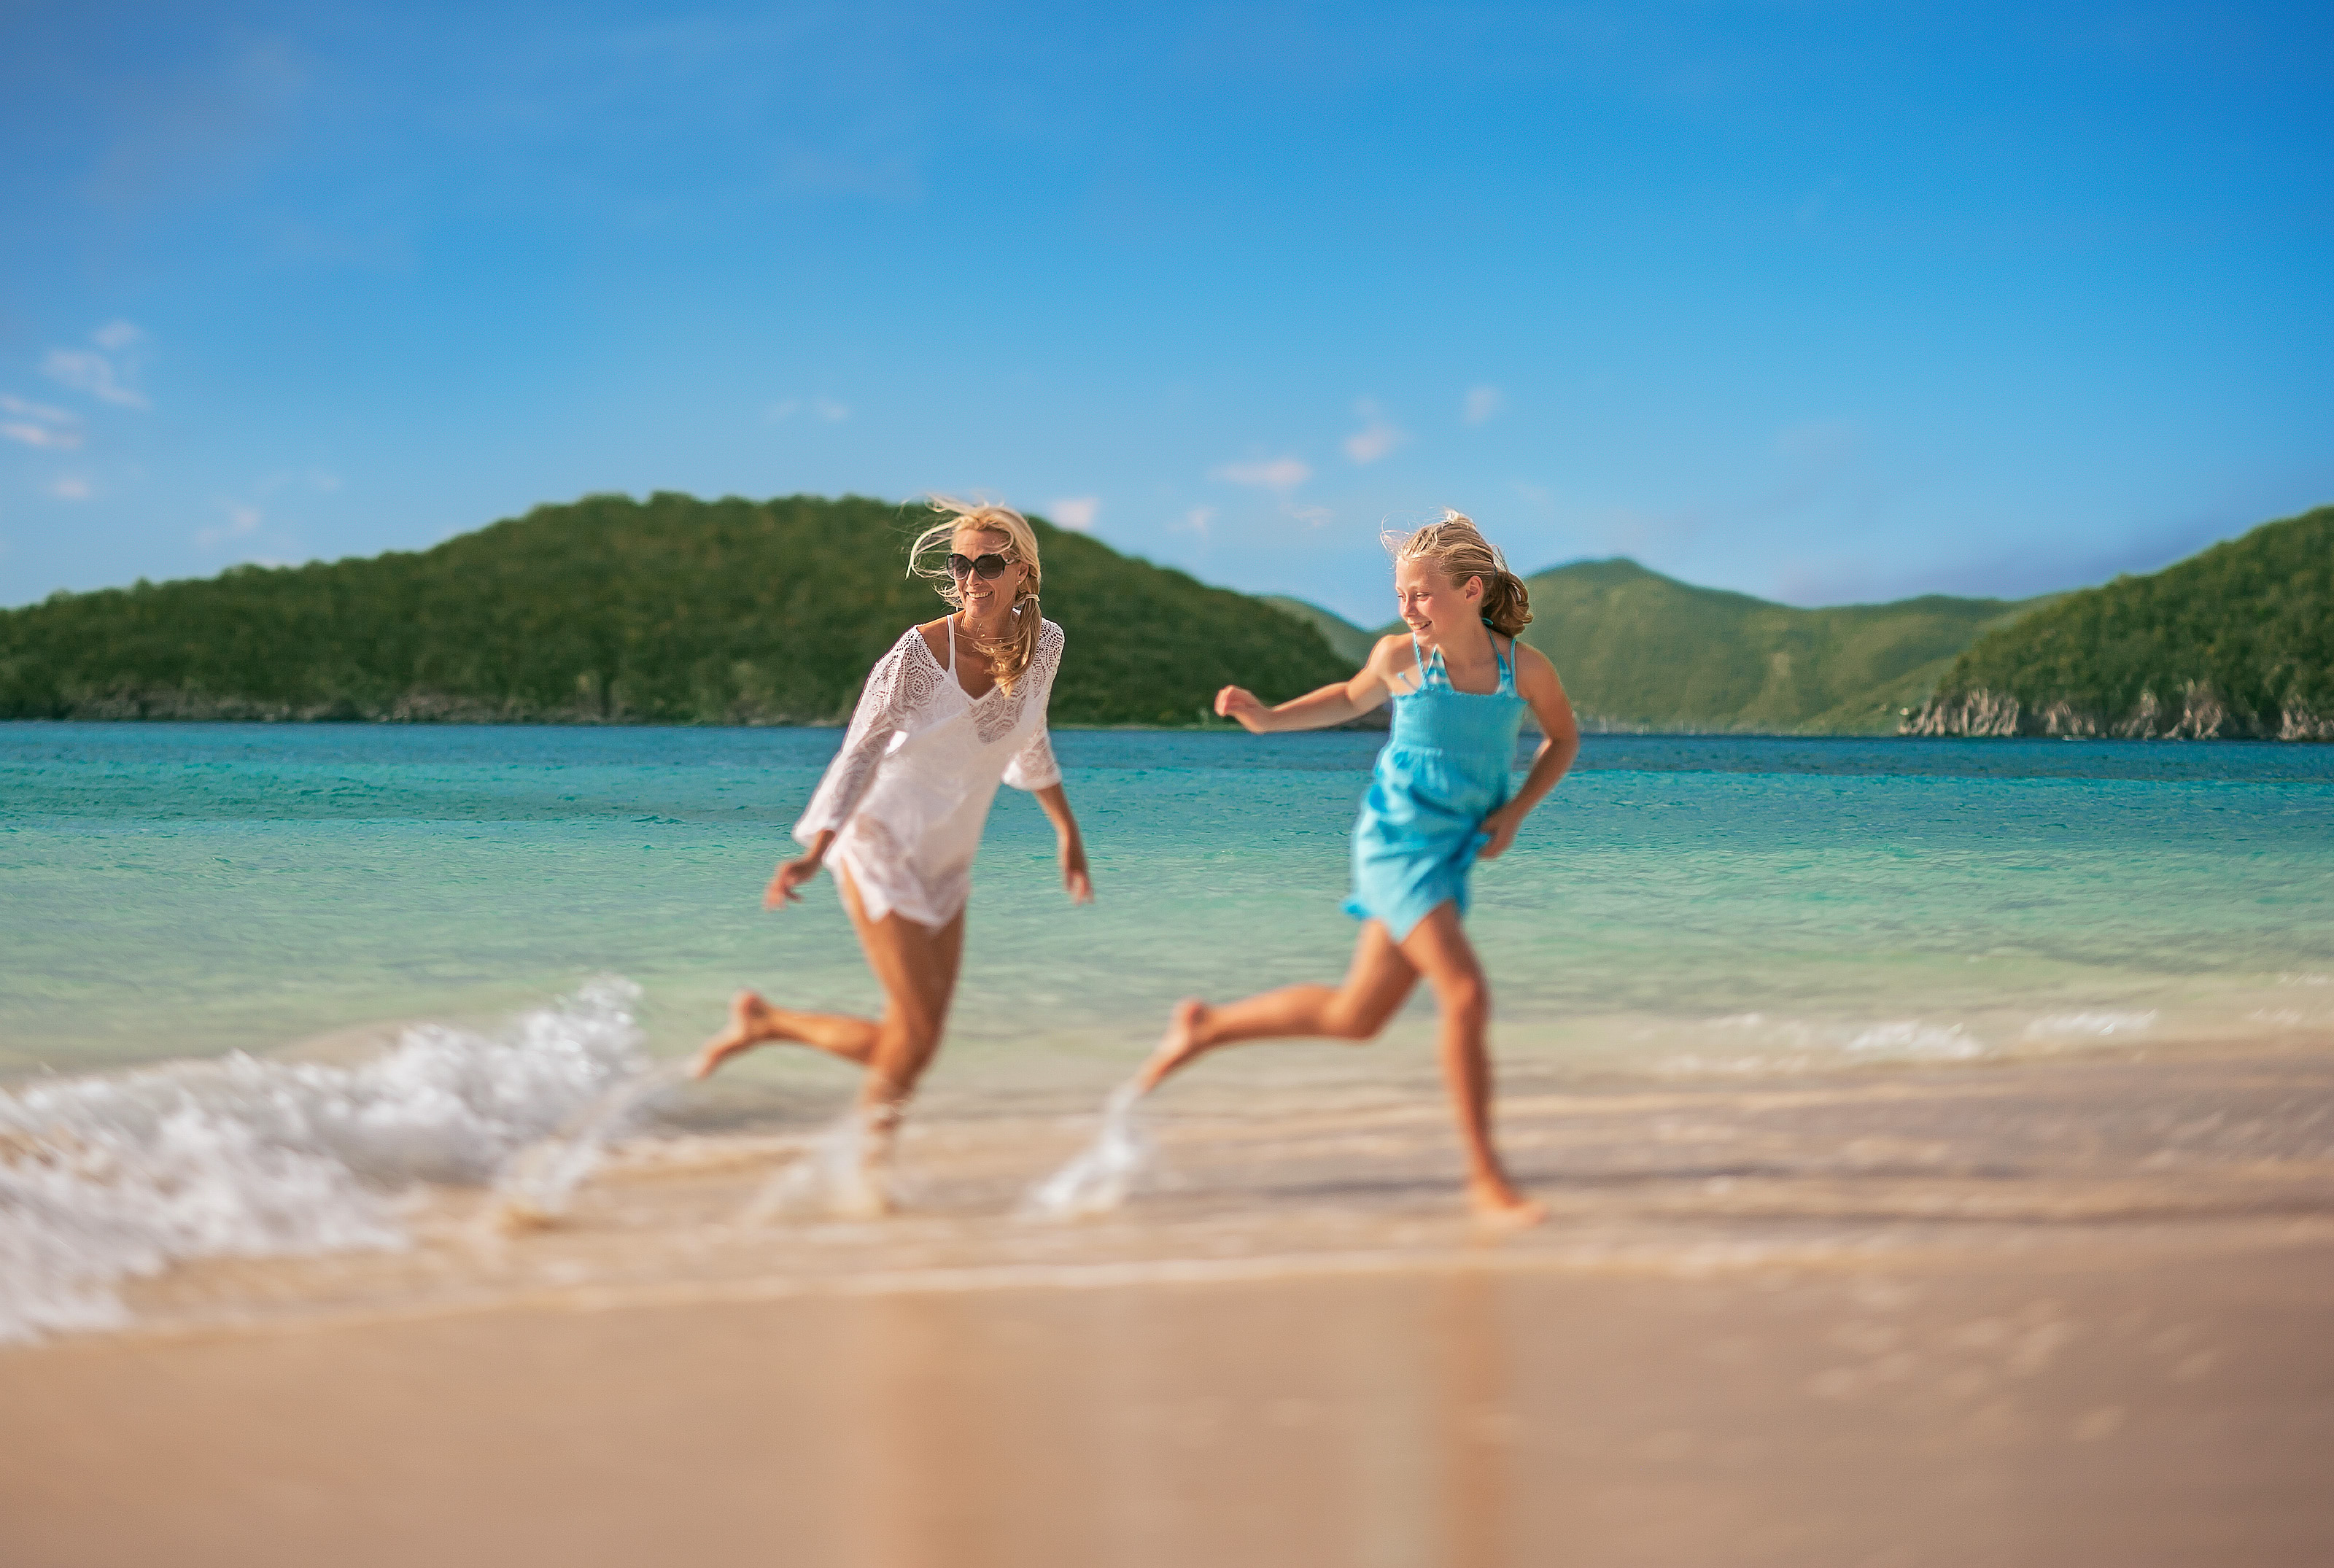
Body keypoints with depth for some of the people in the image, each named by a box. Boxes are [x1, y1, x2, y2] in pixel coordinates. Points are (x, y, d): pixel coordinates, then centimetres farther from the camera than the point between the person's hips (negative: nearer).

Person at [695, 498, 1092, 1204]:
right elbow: (860, 755, -19)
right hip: (882, 847, -6)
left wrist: (1069, 833, 20)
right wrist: (814, 854, -31)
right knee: (921, 1032, -11)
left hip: (948, 864, 6)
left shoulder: (1043, 643, -4)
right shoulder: (917, 653, -21)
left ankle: (764, 1021, 24)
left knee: (910, 1042, 5)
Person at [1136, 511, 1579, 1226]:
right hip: (1396, 839, -4)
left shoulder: (1525, 667, -5)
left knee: (1354, 1017, 12)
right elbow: (1354, 698, 15)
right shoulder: (1400, 656, -7)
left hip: (1453, 855, 4)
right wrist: (1267, 718, 4)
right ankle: (1486, 1175, -6)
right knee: (1466, 994, -18)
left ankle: (1207, 1026, 32)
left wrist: (1516, 811, 0)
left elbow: (1563, 739, 13)